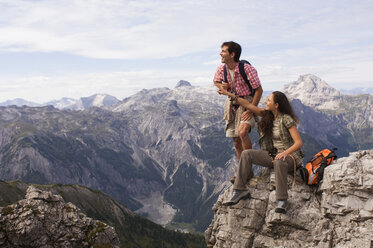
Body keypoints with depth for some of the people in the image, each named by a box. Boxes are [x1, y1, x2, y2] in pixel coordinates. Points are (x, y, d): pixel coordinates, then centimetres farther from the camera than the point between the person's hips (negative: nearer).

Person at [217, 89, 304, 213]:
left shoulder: (286, 119, -14)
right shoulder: (267, 115, 6)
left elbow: (298, 142, -18)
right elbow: (248, 105, 7)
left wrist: (284, 153, -34)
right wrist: (229, 94, 4)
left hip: (290, 155, -7)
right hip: (273, 154, 7)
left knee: (279, 162, -42)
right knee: (246, 154, -13)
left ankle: (282, 201, -36)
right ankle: (240, 190, -15)